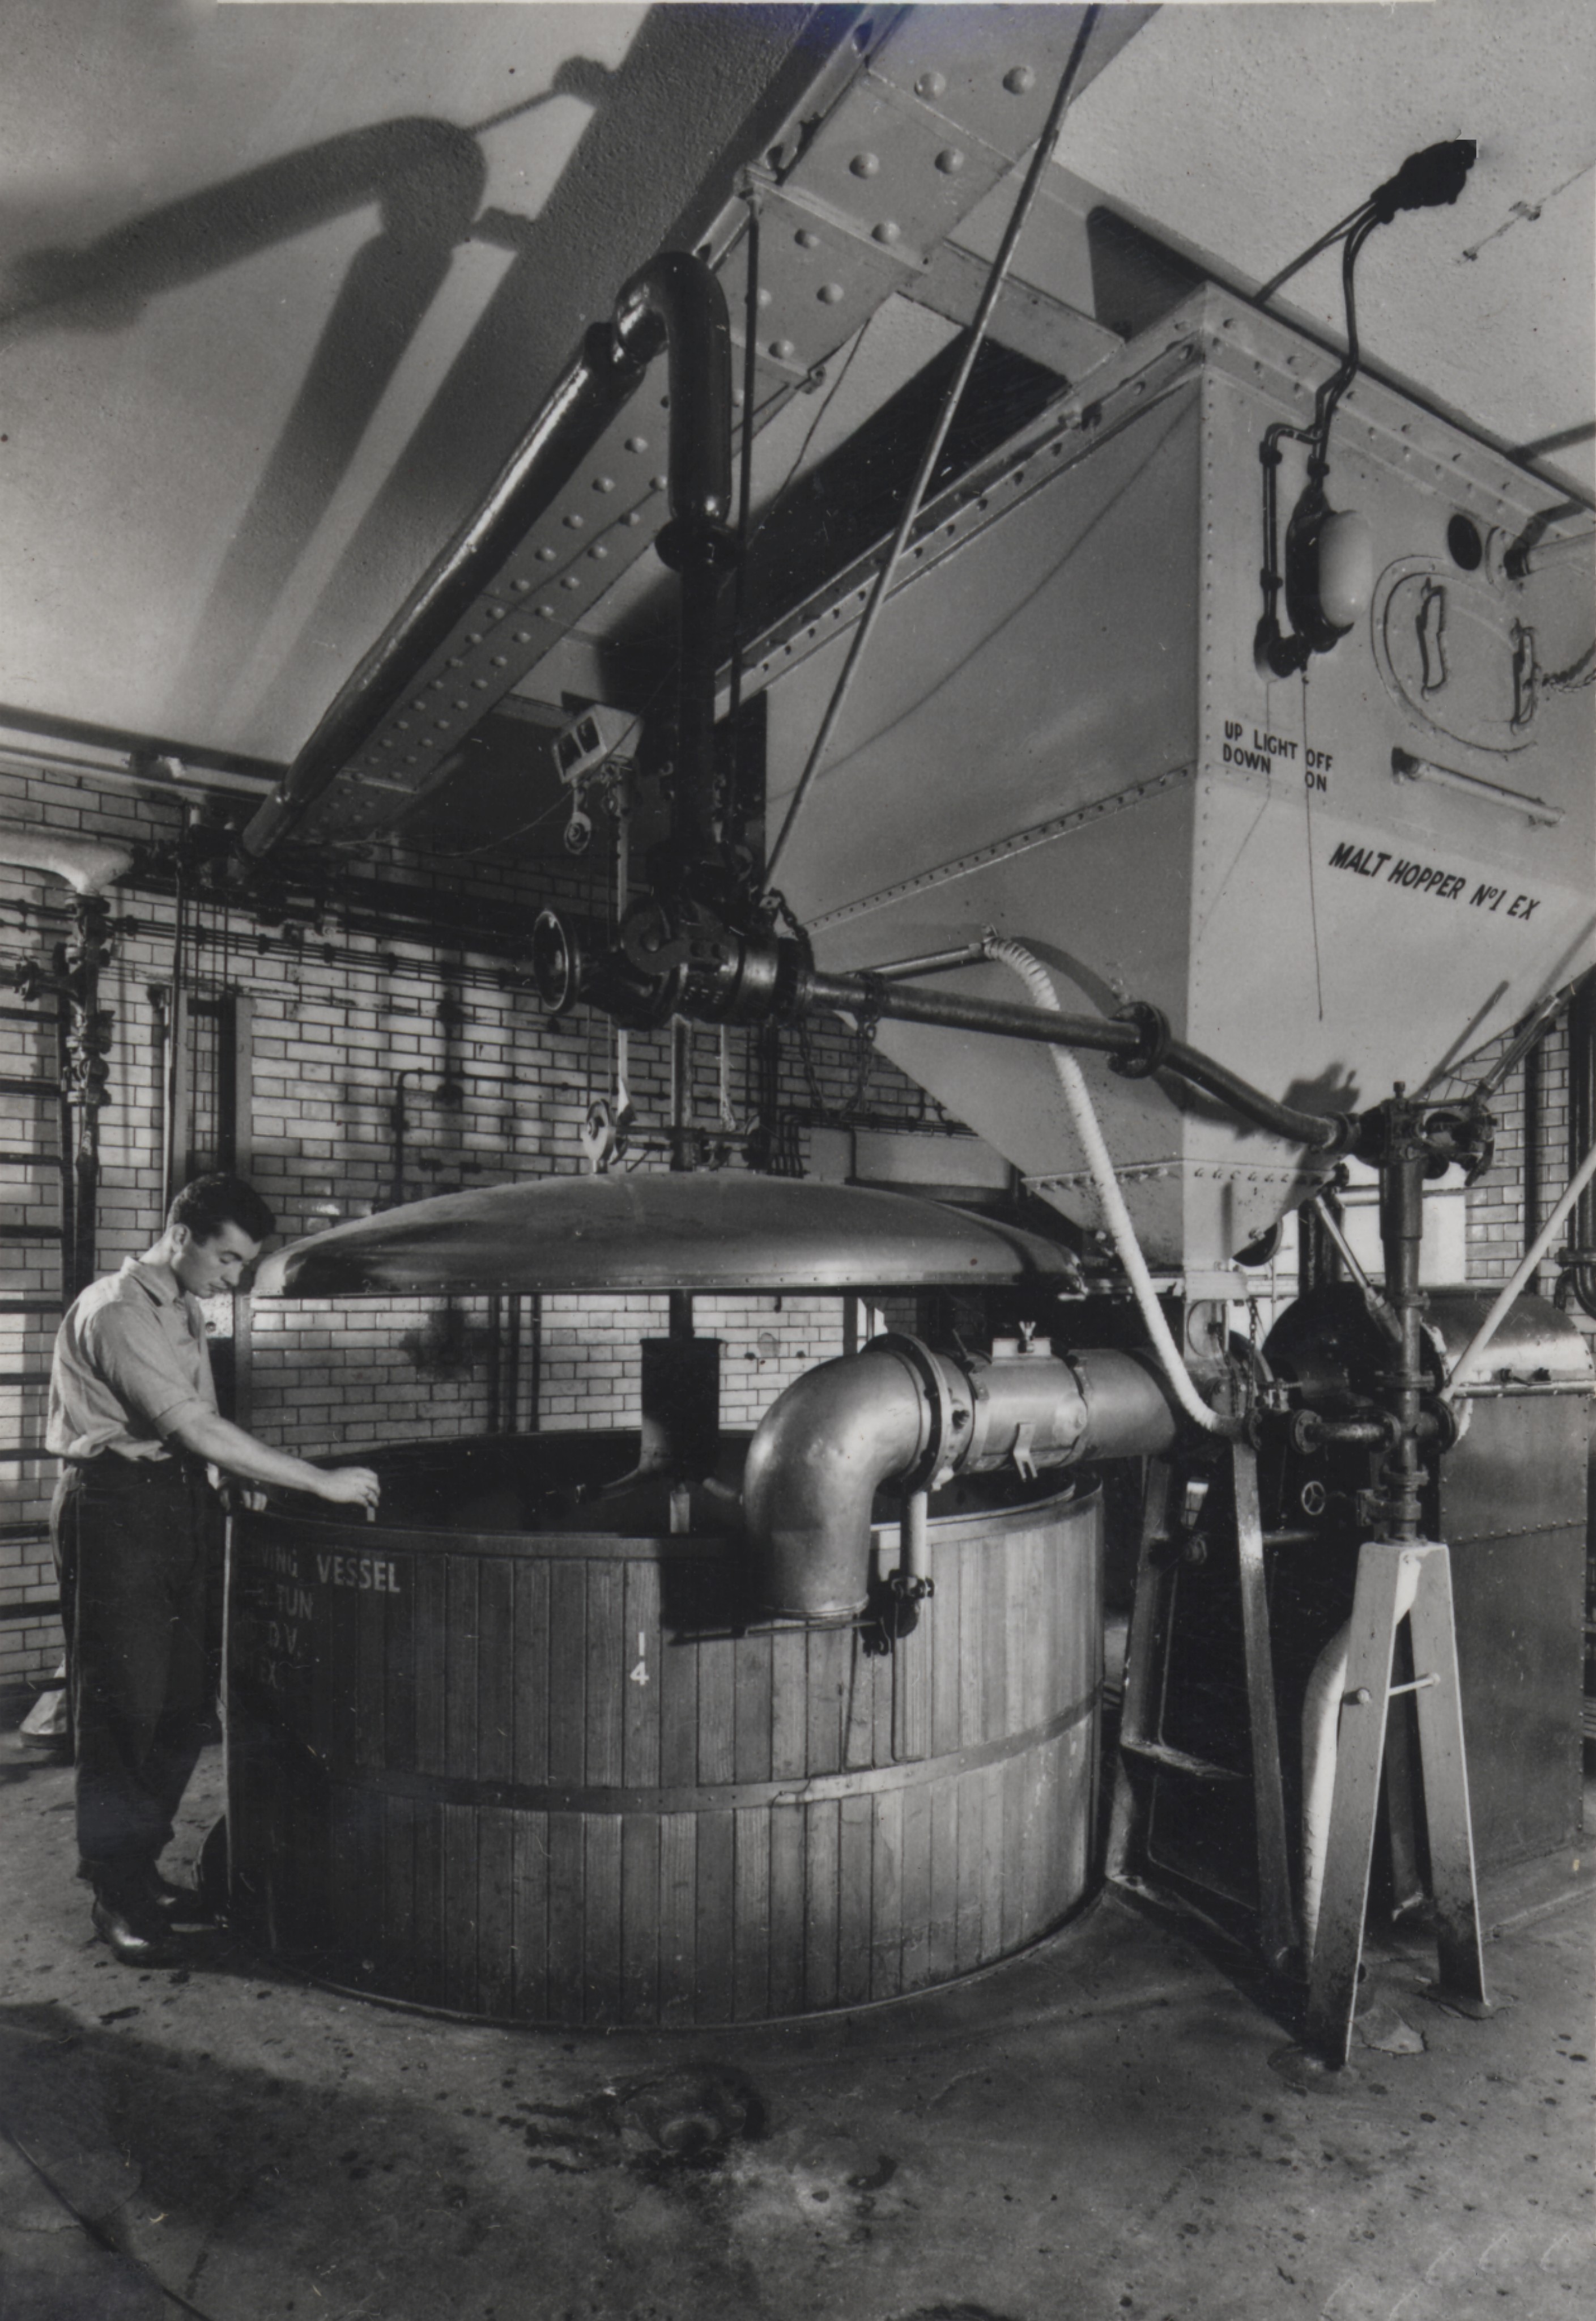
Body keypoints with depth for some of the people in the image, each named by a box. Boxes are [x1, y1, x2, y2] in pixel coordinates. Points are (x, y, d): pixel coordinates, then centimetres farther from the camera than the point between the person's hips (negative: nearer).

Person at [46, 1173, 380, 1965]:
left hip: (181, 1500, 9)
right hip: (115, 1507, -9)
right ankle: (117, 1897, 13)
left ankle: (140, 1868, 27)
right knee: (124, 1705, -1)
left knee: (184, 1701, 11)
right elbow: (196, 1429, -25)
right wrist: (321, 1481, -26)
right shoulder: (114, 1312, -16)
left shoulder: (185, 1314, 14)